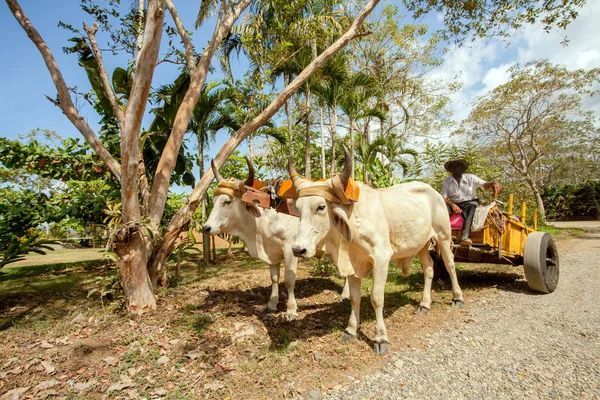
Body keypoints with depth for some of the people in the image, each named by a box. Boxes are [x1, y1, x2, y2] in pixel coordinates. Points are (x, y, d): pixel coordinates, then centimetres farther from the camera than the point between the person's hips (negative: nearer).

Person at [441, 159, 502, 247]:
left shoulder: (470, 178, 4)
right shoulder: (446, 182, 5)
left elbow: (485, 185, -9)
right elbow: (443, 198, -3)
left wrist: (493, 183, -33)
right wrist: (452, 204, -23)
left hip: (470, 203, -1)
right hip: (454, 205, 1)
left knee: (472, 205, -37)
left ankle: (465, 237, -52)